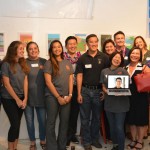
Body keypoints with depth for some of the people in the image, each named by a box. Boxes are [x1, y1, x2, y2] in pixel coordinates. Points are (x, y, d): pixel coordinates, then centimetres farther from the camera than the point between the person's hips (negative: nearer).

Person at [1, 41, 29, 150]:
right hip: (9, 99, -5)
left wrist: (25, 98, -5)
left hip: (21, 98, 5)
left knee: (17, 124, 9)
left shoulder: (23, 63, 5)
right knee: (15, 124, -7)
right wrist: (17, 99, -11)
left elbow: (25, 81, 3)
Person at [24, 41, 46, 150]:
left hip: (41, 96, 1)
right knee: (30, 121, 9)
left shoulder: (44, 62, 2)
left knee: (42, 120, 9)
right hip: (28, 96, -1)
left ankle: (43, 141, 29)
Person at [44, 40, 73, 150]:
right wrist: (58, 97, -11)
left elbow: (71, 80, 9)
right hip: (52, 97, -4)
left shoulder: (68, 63, 11)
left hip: (66, 97, 4)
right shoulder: (49, 63, -2)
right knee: (51, 123, 1)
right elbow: (48, 82, -8)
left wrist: (70, 95, -3)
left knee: (65, 122, 7)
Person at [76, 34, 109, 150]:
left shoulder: (104, 57, -1)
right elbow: (79, 76, -1)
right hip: (85, 90, 0)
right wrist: (79, 94, -5)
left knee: (97, 117, 13)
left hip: (98, 91, 0)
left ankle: (95, 139, 29)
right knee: (85, 118, 8)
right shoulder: (82, 58, 0)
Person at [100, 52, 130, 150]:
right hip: (109, 103, 4)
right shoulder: (104, 71, 7)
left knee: (119, 128, -4)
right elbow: (103, 86, 10)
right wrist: (106, 91, -11)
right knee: (112, 127, 14)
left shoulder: (123, 71, -4)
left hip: (121, 103, -3)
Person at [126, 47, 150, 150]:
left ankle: (140, 142, 21)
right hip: (129, 98, 4)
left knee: (141, 120, 5)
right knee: (131, 119, 12)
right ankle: (134, 140, 29)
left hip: (141, 98, -4)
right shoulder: (125, 68, 7)